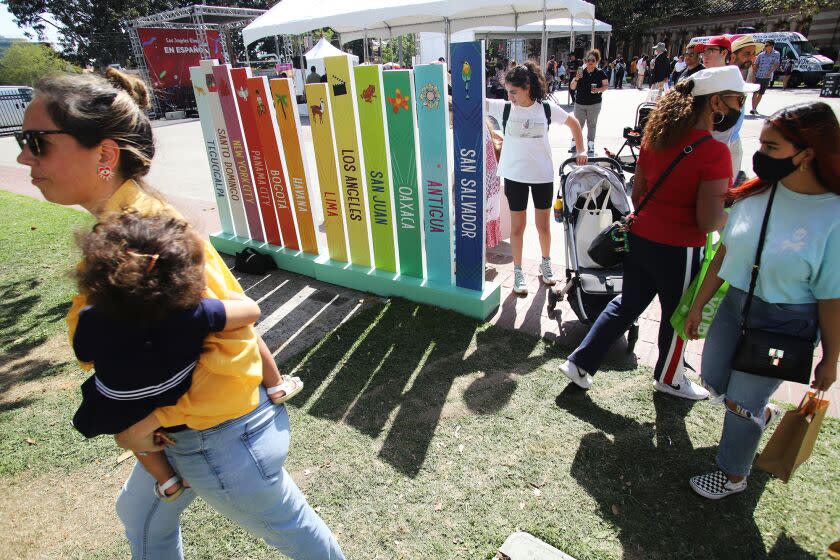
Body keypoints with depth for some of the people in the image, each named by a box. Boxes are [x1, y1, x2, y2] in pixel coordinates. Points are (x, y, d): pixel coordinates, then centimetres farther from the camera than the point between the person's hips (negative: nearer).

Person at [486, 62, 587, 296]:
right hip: (514, 176, 0)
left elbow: (573, 123, 10)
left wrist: (580, 150, 5)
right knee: (517, 227, 6)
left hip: (543, 175, 1)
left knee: (543, 225, 12)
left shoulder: (547, 108, -5)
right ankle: (518, 272, 21)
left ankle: (546, 263, 35)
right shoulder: (503, 108, -7)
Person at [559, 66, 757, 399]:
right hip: (679, 249, -6)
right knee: (677, 316, 17)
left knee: (626, 305, 20)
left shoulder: (655, 137, 1)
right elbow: (708, 223, -22)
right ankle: (669, 378, 41)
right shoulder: (714, 152, -20)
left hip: (640, 238, 6)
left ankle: (579, 362, 22)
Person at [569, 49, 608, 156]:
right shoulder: (581, 72, 1)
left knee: (592, 125, 7)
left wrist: (599, 89, -18)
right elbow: (572, 87, 0)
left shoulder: (600, 73, -2)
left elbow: (605, 86, 3)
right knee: (578, 124, 7)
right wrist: (576, 79, -18)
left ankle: (590, 146, 14)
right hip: (579, 103, 1)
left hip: (594, 104, -1)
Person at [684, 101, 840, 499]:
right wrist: (698, 306, 8)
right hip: (734, 304, 6)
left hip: (784, 325, -5)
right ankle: (762, 414, 55)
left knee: (742, 400, 7)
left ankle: (733, 476, 35)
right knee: (713, 381, 21)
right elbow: (724, 255, 3)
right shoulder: (755, 194, -6)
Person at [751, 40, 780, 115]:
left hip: (767, 77, 0)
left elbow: (776, 64, -6)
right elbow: (755, 65, 8)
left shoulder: (776, 54, 1)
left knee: (761, 94, 7)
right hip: (758, 76, 0)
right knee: (755, 92, -11)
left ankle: (755, 108, 16)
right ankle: (753, 108, -15)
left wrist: (770, 72, -20)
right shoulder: (761, 55, 4)